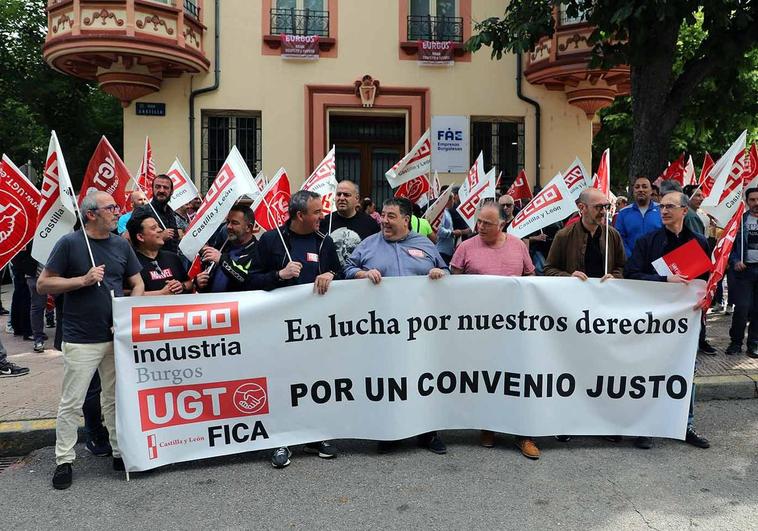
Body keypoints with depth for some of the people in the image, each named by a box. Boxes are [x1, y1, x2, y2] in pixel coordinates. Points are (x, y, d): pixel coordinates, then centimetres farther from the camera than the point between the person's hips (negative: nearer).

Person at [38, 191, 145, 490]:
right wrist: (84, 280, -15)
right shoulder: (70, 244, -5)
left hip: (117, 336, 4)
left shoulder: (121, 245, 8)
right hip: (81, 339, -4)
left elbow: (137, 284, 13)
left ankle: (121, 453, 24)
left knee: (117, 399, 13)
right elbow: (43, 284, -4)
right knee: (71, 403, 2)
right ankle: (64, 461, 16)